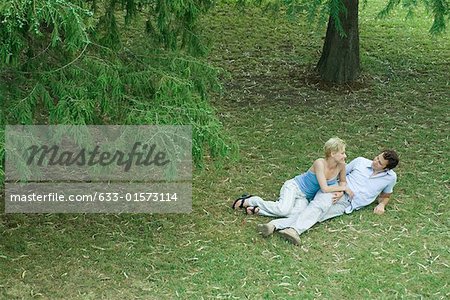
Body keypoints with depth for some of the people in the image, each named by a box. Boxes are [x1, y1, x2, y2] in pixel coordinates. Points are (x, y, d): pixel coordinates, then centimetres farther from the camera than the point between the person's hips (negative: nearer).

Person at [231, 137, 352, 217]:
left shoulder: (341, 165, -6)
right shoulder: (319, 163, -25)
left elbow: (342, 181, 14)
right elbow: (325, 188, -28)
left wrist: (340, 191, -9)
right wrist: (343, 188, -17)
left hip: (305, 197, 6)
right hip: (294, 187, -6)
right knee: (283, 209, -34)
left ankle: (257, 209, -16)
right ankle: (250, 201, -7)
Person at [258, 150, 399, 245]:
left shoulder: (390, 177, 9)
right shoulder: (361, 161, 8)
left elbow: (385, 195, 27)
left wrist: (381, 204, 5)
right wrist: (340, 189, -3)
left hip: (346, 206, -1)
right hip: (335, 192, 1)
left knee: (317, 215, -29)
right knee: (318, 206, -36)